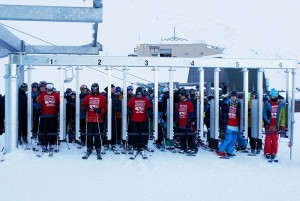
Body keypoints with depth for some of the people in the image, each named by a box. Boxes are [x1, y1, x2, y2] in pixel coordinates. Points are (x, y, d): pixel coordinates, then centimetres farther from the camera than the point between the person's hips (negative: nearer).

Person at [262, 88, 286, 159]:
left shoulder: (281, 104, 7)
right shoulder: (267, 104, 1)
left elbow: (283, 115, 6)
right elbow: (264, 114, -2)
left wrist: (282, 125, -1)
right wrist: (266, 123, -11)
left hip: (276, 125, 1)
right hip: (269, 125, -1)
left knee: (275, 140, 2)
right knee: (268, 140, 0)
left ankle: (273, 153, 10)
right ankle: (267, 153, 8)